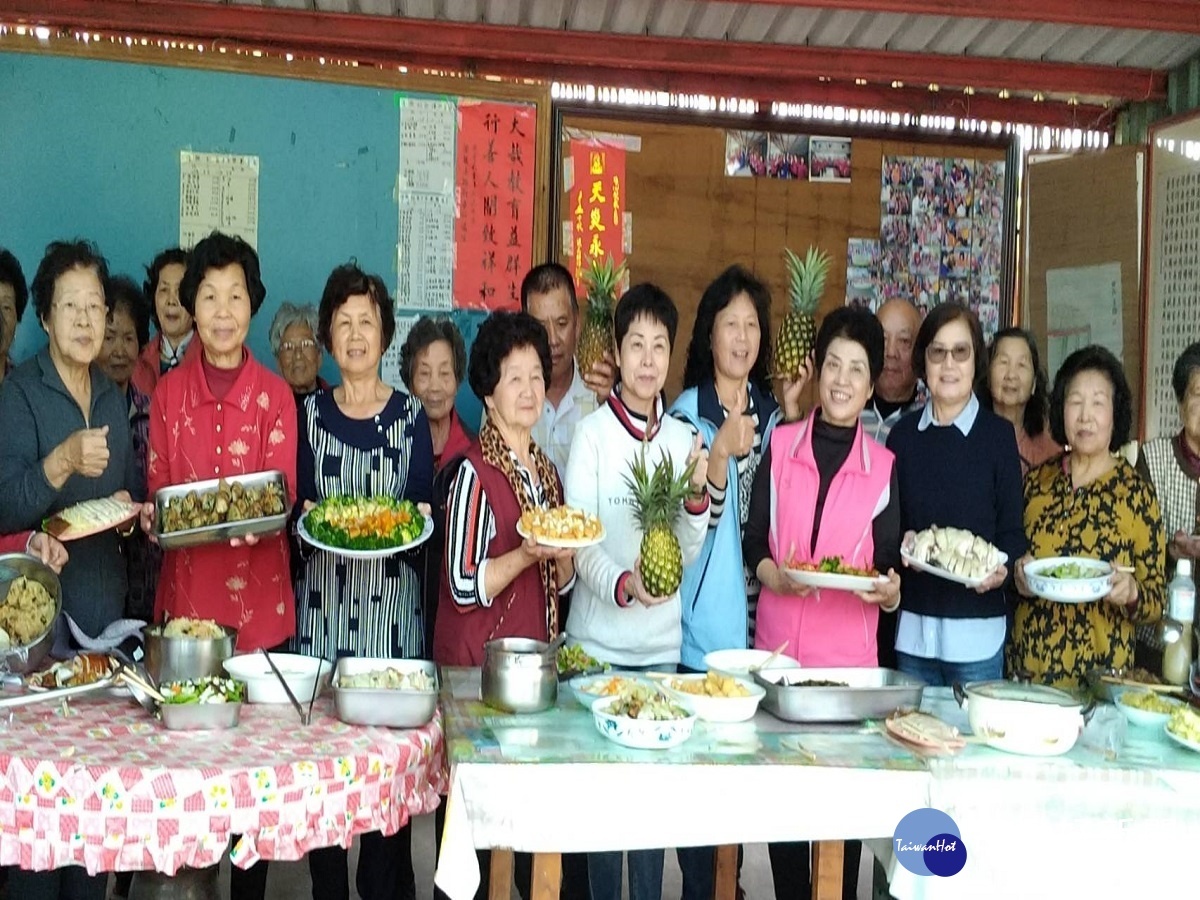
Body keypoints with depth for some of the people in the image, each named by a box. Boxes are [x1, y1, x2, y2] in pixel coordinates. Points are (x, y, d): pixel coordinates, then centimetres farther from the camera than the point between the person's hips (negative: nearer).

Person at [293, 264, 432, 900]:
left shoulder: (411, 416, 6)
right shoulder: (310, 413, 8)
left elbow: (424, 510, 6)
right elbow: (298, 504, 8)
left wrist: (416, 521, -15)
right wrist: (307, 517, -12)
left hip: (393, 601, -1)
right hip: (322, 598, 1)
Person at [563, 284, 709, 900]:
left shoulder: (683, 439, 6)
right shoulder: (592, 433, -5)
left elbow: (687, 554, 3)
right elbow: (579, 543, -11)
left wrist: (697, 495, -15)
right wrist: (622, 583, -29)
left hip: (662, 642, 3)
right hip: (599, 641, -3)